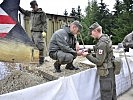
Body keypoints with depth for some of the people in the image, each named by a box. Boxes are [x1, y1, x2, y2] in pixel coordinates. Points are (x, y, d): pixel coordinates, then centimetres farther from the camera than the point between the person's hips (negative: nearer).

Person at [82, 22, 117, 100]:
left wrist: (87, 55, -11)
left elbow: (99, 61, -22)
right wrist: (91, 53, 4)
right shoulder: (106, 38, 8)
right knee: (112, 93, 20)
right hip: (110, 69, 10)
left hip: (106, 71, -10)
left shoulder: (102, 43, -22)